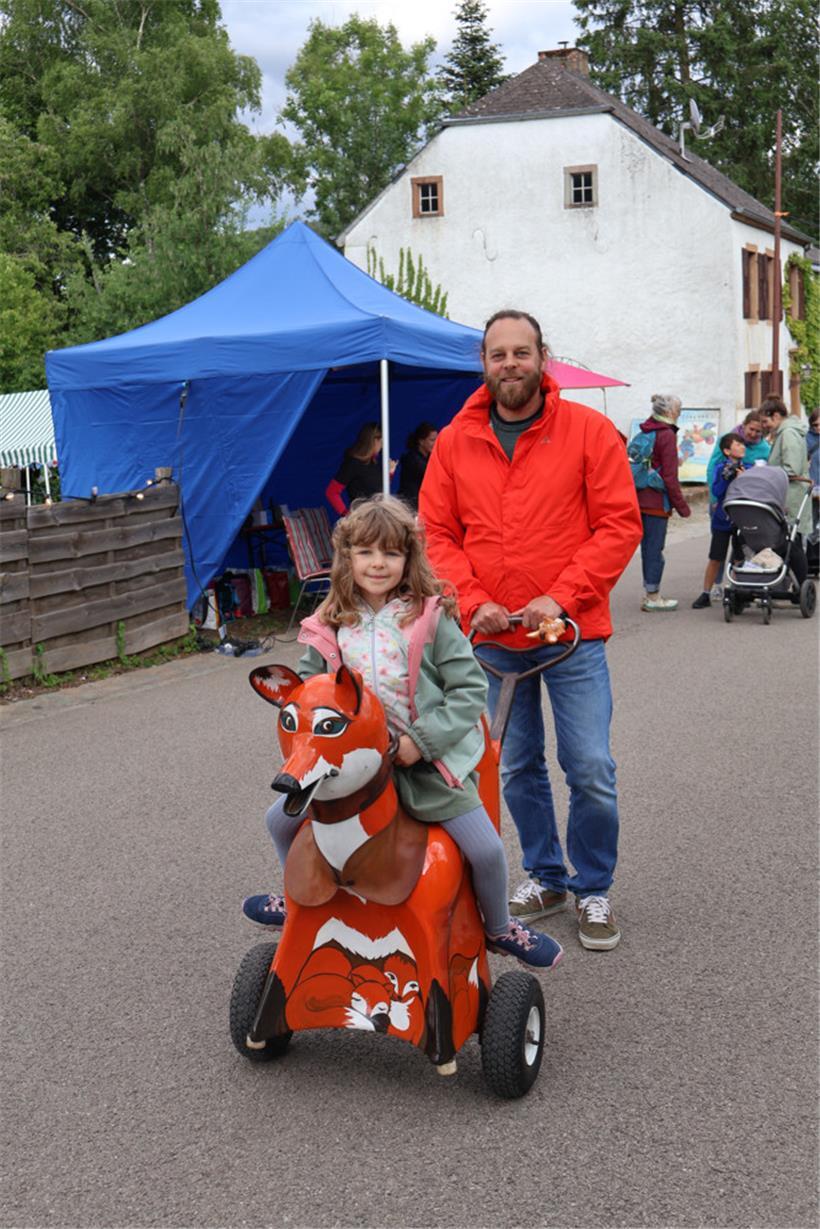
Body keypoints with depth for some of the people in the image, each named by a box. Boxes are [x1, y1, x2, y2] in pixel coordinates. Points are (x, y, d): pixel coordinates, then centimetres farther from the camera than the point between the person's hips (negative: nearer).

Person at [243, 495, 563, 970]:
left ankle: (500, 928, 22)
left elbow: (470, 688, -12)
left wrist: (422, 741, -19)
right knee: (282, 818, 5)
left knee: (487, 849, -10)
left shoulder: (431, 618, -10)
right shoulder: (330, 627, 0)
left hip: (427, 759, -3)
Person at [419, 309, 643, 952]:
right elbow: (436, 534, 3)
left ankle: (594, 890, 17)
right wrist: (472, 602, -11)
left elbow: (620, 525, -7)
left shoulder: (589, 430, -4)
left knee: (592, 773, -3)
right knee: (517, 769, 14)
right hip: (493, 639, 3)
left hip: (573, 635, -3)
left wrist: (560, 596, -16)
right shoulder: (455, 442, 3)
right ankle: (545, 876, 34)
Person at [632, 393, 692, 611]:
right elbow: (670, 476, -15)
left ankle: (649, 593, 21)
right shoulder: (667, 434, -13)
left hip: (640, 498, 8)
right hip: (657, 501, -8)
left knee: (648, 546, 14)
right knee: (655, 547, -1)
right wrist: (682, 505, -9)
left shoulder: (645, 431, 12)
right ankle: (653, 596, 5)